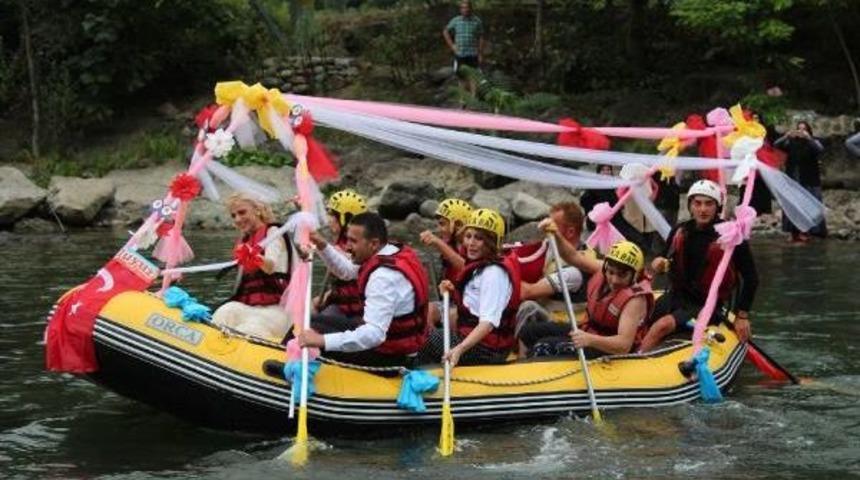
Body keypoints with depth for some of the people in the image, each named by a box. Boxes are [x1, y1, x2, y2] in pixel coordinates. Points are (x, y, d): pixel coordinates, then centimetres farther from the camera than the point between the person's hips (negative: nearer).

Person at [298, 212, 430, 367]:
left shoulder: (385, 277, -29)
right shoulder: (394, 251, -1)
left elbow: (374, 334, -37)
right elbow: (347, 271, 16)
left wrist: (322, 340, -41)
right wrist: (323, 247, 0)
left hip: (391, 356, -10)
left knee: (313, 330, -12)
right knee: (317, 321, 15)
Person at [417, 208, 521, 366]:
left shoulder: (494, 273, -19)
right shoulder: (479, 266, 11)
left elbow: (489, 322, -30)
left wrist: (460, 349, -42)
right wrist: (453, 291, 2)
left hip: (487, 350, -10)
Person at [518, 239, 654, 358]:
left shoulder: (635, 298, -29)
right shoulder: (606, 269, -8)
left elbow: (624, 344, -39)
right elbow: (575, 257, 2)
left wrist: (590, 340, -54)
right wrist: (556, 236, -17)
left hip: (608, 349, -9)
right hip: (588, 331, 9)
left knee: (543, 348, -19)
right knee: (529, 332, 12)